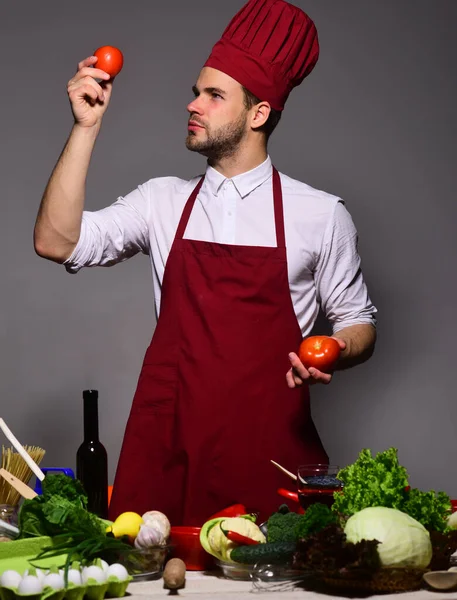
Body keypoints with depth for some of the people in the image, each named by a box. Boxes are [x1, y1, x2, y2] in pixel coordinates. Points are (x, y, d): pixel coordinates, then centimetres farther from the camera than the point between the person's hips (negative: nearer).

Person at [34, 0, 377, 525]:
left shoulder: (320, 215, 4)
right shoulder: (163, 201, 10)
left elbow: (358, 324, 12)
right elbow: (57, 242, -1)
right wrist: (87, 126, -4)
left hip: (268, 446, -1)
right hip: (167, 445, 2)